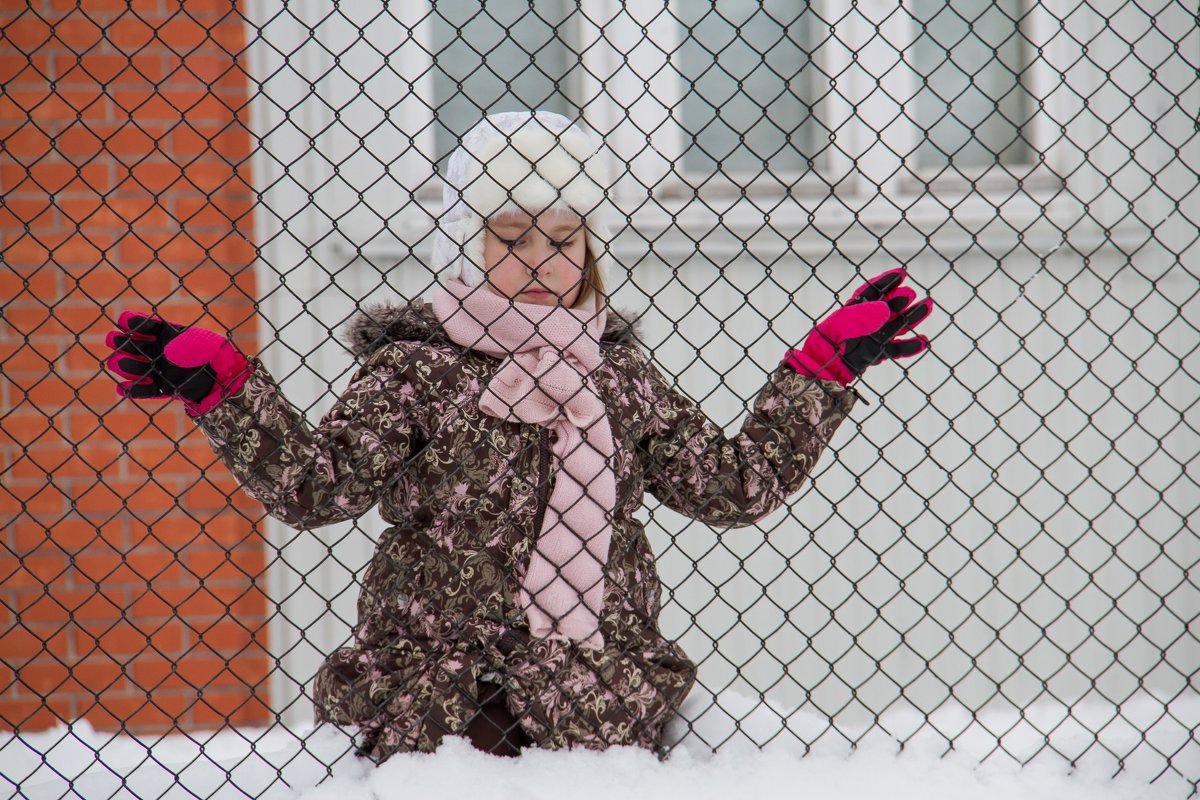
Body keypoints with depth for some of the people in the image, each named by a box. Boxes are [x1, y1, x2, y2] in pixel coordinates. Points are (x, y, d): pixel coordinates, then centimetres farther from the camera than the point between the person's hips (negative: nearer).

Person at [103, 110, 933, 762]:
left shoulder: (622, 374, 11)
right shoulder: (418, 370, -2)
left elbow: (736, 484, 12)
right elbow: (315, 484, -12)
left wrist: (827, 364, 10)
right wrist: (218, 385, -23)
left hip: (606, 721, 3)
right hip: (436, 717, -3)